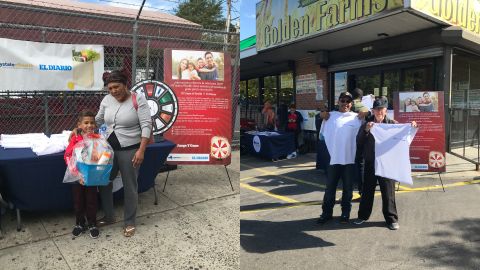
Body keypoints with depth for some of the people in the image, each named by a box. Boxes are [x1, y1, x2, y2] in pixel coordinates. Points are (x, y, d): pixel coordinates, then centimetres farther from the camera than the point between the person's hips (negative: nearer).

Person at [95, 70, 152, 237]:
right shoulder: (107, 99, 5)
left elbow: (146, 126, -15)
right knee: (104, 183, 13)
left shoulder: (138, 99, -12)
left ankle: (129, 222, 23)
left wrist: (141, 150, -20)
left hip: (129, 150, -5)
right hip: (109, 149, 6)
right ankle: (109, 216, 34)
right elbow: (97, 121, 17)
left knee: (129, 187, 6)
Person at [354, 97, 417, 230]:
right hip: (370, 163, 1)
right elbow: (359, 141, -4)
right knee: (367, 190, 12)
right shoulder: (367, 124, 2)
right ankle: (363, 215, 26)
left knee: (388, 191, 5)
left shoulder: (392, 124, 0)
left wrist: (411, 126, -17)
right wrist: (366, 130, -20)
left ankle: (391, 218, 18)